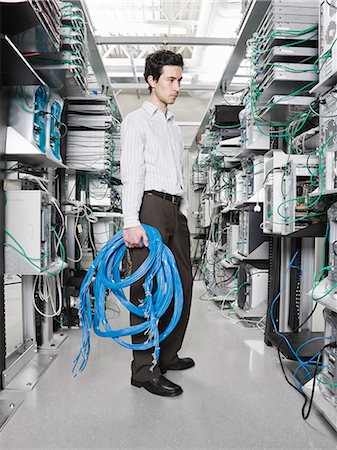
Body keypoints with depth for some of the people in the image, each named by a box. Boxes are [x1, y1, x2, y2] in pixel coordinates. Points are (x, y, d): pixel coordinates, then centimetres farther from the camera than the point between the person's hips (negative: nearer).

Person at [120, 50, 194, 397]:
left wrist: (184, 215, 18)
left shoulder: (173, 126, 26)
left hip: (175, 211, 8)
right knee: (149, 288, -8)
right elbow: (131, 172, -10)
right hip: (150, 206, -8)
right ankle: (144, 370, 2)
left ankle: (167, 356, 24)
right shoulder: (137, 120, 3)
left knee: (182, 286, 9)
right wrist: (131, 222, -20)